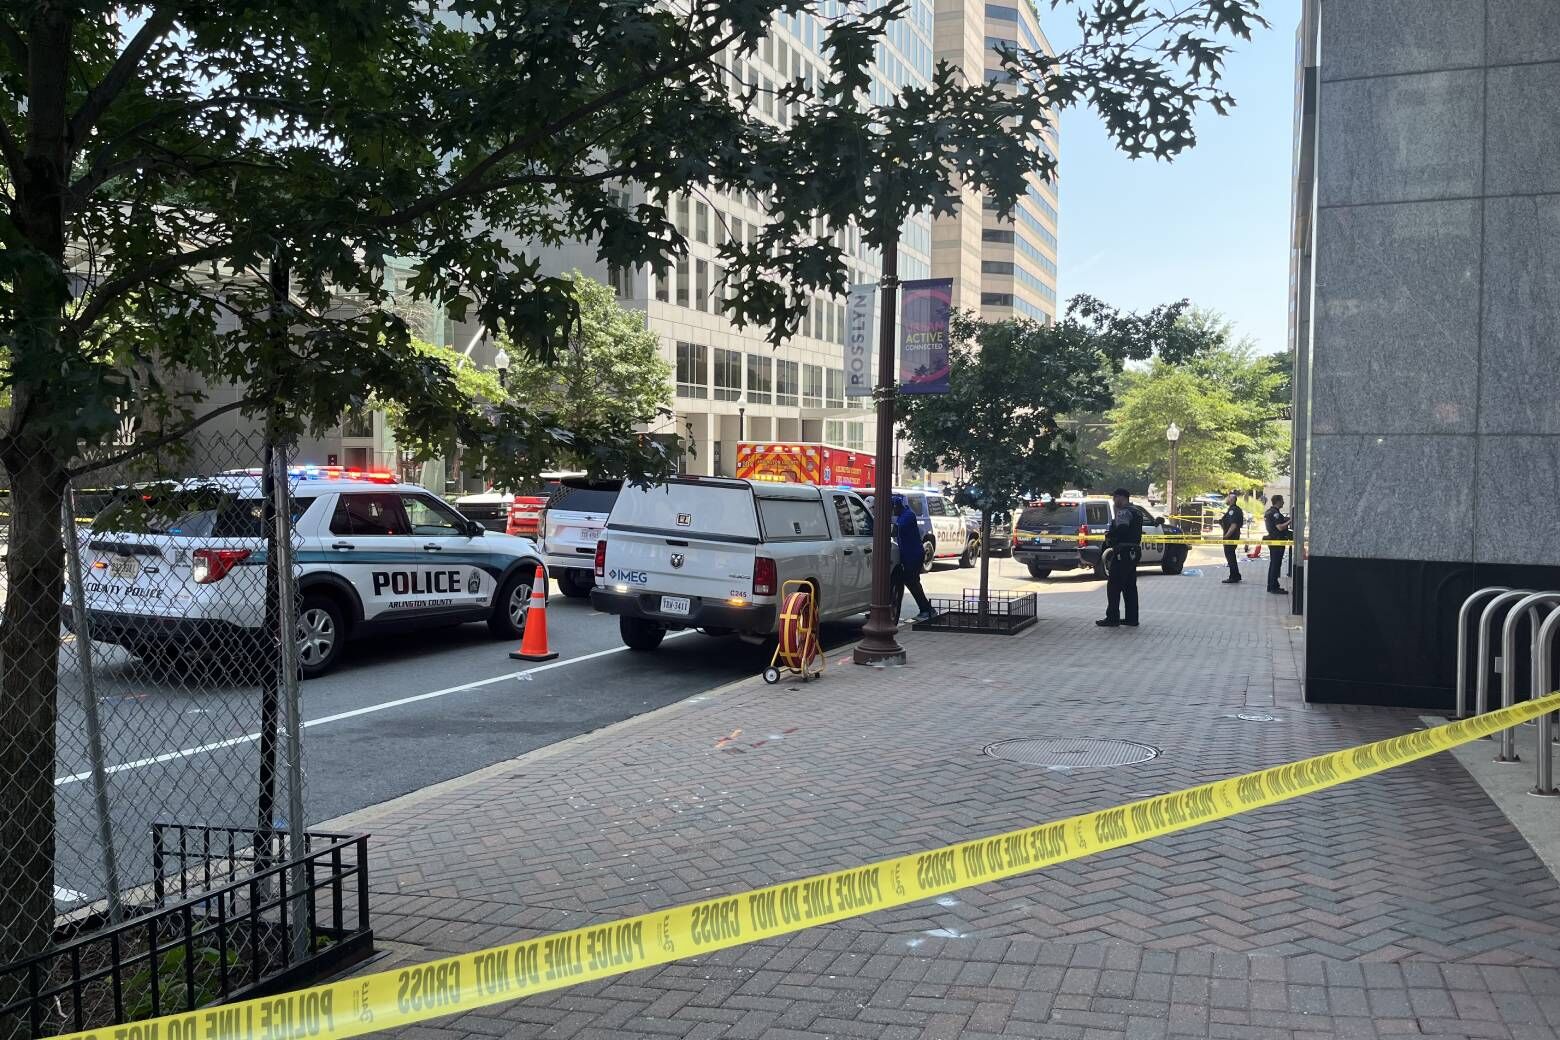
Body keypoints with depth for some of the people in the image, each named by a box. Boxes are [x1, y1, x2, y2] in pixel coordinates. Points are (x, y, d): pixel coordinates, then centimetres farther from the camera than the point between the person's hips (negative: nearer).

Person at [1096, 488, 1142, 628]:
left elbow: (1121, 531, -26)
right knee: (1130, 586, 12)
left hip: (1123, 552, -10)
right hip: (1134, 552, 10)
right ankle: (1131, 618, 13)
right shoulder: (1135, 512, 20)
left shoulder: (1123, 512, -13)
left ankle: (1112, 618, -5)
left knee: (1114, 585, -5)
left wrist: (1109, 535, -8)